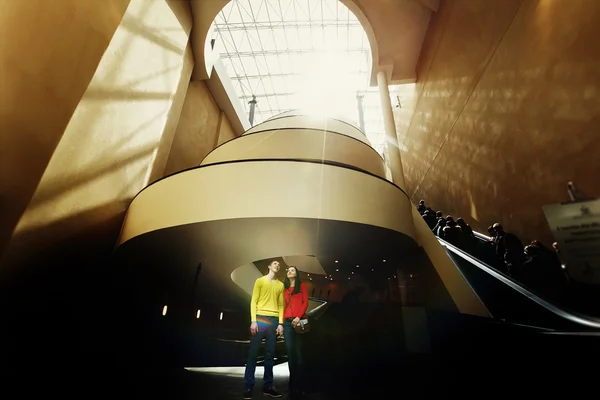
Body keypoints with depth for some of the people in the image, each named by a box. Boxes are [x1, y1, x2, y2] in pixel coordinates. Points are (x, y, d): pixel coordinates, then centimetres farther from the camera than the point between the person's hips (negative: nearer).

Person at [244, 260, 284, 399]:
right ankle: (248, 387, 7)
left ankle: (267, 386, 15)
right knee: (253, 353, -1)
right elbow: (254, 301, -1)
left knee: (270, 354, 7)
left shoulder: (280, 285, 13)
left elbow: (281, 305, 11)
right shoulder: (260, 281, 5)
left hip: (274, 321, 3)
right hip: (260, 319, -3)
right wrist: (253, 320, -10)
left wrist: (280, 323, 2)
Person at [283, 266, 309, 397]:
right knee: (290, 352, 3)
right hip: (287, 321, 4)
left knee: (298, 352, -3)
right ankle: (293, 383, 11)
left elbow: (305, 302, -1)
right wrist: (281, 322, 2)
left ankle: (300, 384, 6)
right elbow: (284, 306, 13)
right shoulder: (285, 289, 19)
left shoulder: (301, 285, 9)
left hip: (299, 320, -3)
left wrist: (299, 316, -14)